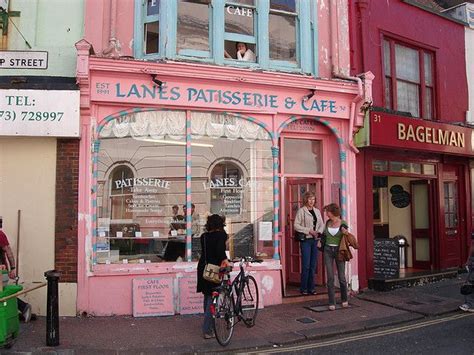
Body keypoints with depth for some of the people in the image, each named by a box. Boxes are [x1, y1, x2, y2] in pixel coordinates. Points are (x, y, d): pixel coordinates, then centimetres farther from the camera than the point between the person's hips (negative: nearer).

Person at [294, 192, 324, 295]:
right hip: (306, 240, -5)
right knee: (306, 265, -5)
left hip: (315, 240, 5)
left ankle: (311, 287, 17)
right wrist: (309, 230, -15)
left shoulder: (317, 211, 13)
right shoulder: (301, 211, -4)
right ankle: (303, 288, 7)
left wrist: (319, 231, -5)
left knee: (313, 265, 8)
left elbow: (322, 224, 15)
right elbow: (296, 225, -9)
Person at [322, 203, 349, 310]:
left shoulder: (343, 223, -5)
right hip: (328, 250, 3)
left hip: (339, 251, -2)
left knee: (342, 277, 4)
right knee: (330, 278, -1)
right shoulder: (327, 223, 6)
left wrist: (346, 233, -15)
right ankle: (332, 303, 5)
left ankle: (344, 300, 26)